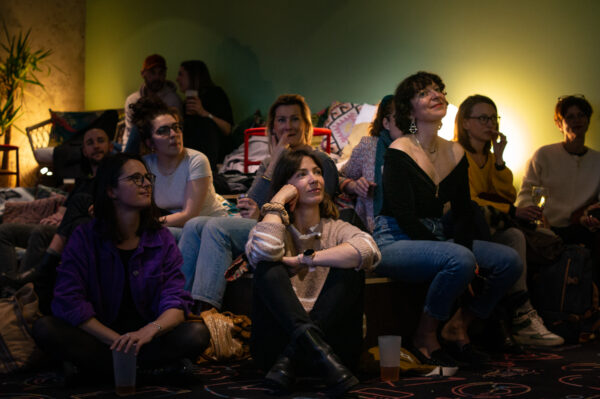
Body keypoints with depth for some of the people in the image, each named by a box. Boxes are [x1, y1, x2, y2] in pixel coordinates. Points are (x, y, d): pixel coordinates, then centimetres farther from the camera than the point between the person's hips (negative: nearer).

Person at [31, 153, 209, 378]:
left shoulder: (162, 239, 3)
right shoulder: (85, 238, -2)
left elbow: (176, 302, -7)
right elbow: (69, 302, -12)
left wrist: (151, 330, -30)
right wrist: (117, 340, -24)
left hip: (148, 338, 1)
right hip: (99, 339, -1)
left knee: (197, 334, -27)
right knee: (44, 329, -28)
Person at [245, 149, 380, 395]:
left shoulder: (337, 229, 13)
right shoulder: (278, 230, 12)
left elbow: (368, 251, -15)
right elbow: (263, 252, -17)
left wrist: (303, 260, -14)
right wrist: (278, 201, -4)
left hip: (331, 336, 1)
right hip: (278, 338, -1)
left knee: (349, 269, -18)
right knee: (268, 269, -20)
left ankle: (290, 357, -30)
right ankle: (314, 346, -42)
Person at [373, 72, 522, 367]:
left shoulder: (455, 153, 10)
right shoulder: (399, 152, -10)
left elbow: (463, 213, 11)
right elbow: (405, 218, -17)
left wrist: (464, 249, -11)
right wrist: (461, 256, -21)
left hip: (435, 240, 7)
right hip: (394, 242, -7)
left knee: (510, 261, -9)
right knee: (460, 260, -34)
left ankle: (457, 328, 6)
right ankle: (425, 337, -13)